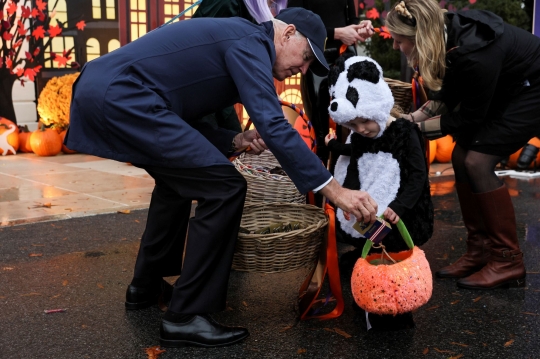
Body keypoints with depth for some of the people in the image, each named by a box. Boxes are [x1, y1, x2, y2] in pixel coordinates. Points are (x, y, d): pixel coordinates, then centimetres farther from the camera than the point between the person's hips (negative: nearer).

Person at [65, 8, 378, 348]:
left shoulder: (235, 42, 24)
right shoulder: (249, 41, -6)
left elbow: (184, 118, 23)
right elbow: (273, 125, -19)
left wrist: (236, 142, 7)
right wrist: (335, 190, -20)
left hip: (99, 89, 11)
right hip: (119, 96, -11)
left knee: (181, 176, 28)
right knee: (224, 187, -10)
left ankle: (146, 285, 35)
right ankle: (185, 317, -3)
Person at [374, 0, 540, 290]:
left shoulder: (473, 54, -36)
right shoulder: (448, 33, -12)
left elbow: (470, 117, -22)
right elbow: (449, 96, 3)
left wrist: (416, 128, -16)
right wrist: (411, 118, -8)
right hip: (500, 89, 8)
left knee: (478, 162, -16)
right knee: (461, 158, 0)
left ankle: (508, 262, -6)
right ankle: (480, 250, 11)